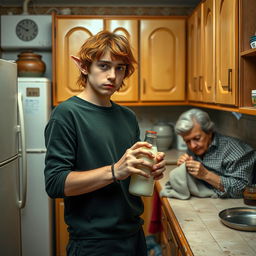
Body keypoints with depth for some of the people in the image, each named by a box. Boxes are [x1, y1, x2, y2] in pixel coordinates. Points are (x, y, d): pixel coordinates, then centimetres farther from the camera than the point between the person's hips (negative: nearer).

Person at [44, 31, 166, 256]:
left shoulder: (128, 116, 7)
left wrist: (152, 169, -5)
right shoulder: (67, 113, -13)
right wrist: (115, 171, -28)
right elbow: (55, 183, -19)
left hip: (133, 234, 7)